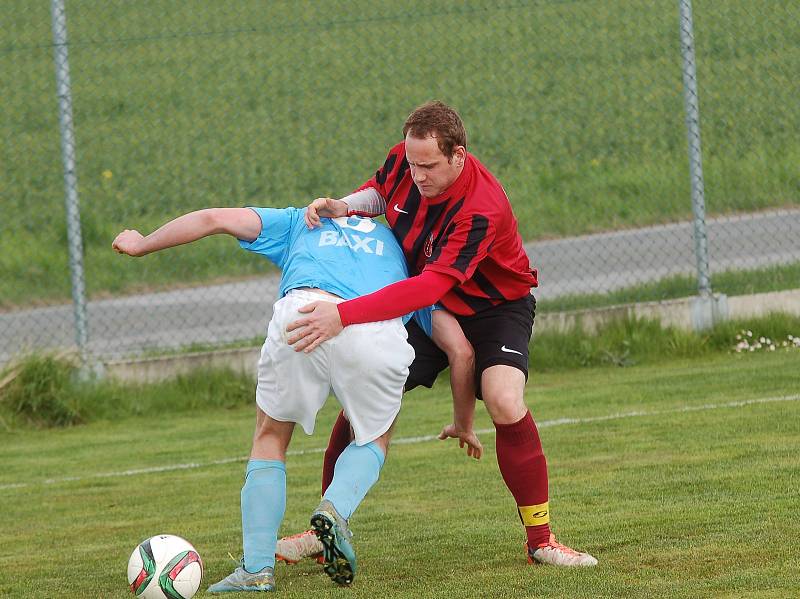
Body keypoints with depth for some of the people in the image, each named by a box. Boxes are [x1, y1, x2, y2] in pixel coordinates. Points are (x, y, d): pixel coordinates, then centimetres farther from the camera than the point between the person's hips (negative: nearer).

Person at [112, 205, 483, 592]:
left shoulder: (299, 222, 37)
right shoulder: (395, 242, 39)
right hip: (378, 337, 1)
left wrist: (142, 244, 39)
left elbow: (215, 219, 27)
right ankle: (336, 509, -3)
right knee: (374, 440, 27)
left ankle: (257, 568, 11)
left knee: (270, 438, 21)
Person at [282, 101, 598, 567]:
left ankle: (541, 538, -14)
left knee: (506, 402, -29)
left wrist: (344, 316, -52)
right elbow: (381, 191, 10)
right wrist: (345, 207, -15)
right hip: (425, 306, 5)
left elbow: (432, 285, -45)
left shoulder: (482, 208, -36)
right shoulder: (404, 161, -16)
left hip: (495, 306, -5)